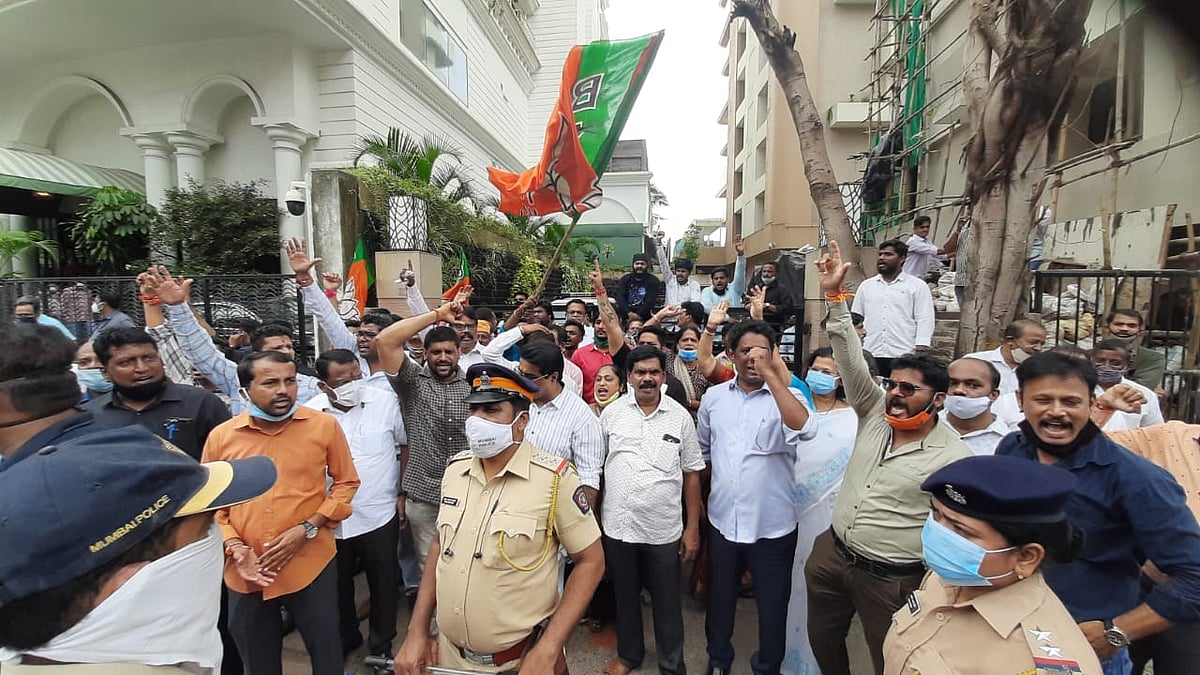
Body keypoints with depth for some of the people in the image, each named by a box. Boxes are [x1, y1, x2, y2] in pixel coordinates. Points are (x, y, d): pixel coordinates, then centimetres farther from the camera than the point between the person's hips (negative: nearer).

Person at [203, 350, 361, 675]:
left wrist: (307, 529, -12)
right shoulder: (221, 436, -3)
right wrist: (233, 545, -8)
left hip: (310, 566, -2)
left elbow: (346, 482, -1)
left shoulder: (324, 425, -8)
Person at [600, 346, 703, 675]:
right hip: (617, 525, 1)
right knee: (625, 596, 20)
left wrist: (693, 527, -1)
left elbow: (692, 474, 0)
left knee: (667, 601, 14)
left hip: (665, 529, -1)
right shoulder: (611, 413, -3)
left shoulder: (681, 416, -4)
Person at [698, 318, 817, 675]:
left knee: (772, 605, 16)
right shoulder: (713, 397, 0)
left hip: (773, 525, -2)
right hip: (723, 521, 3)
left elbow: (806, 429, -32)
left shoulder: (786, 396, -9)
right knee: (720, 599, 21)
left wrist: (770, 374, -32)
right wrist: (701, 502, 14)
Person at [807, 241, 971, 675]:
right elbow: (852, 362, -11)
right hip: (832, 555, 5)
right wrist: (835, 298, -18)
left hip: (891, 579, -4)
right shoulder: (875, 415, -3)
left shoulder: (953, 459, -14)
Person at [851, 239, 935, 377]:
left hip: (903, 355, -3)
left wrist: (920, 353, -9)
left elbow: (924, 321, 0)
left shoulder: (918, 286, 6)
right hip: (870, 356, 3)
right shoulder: (866, 286, 15)